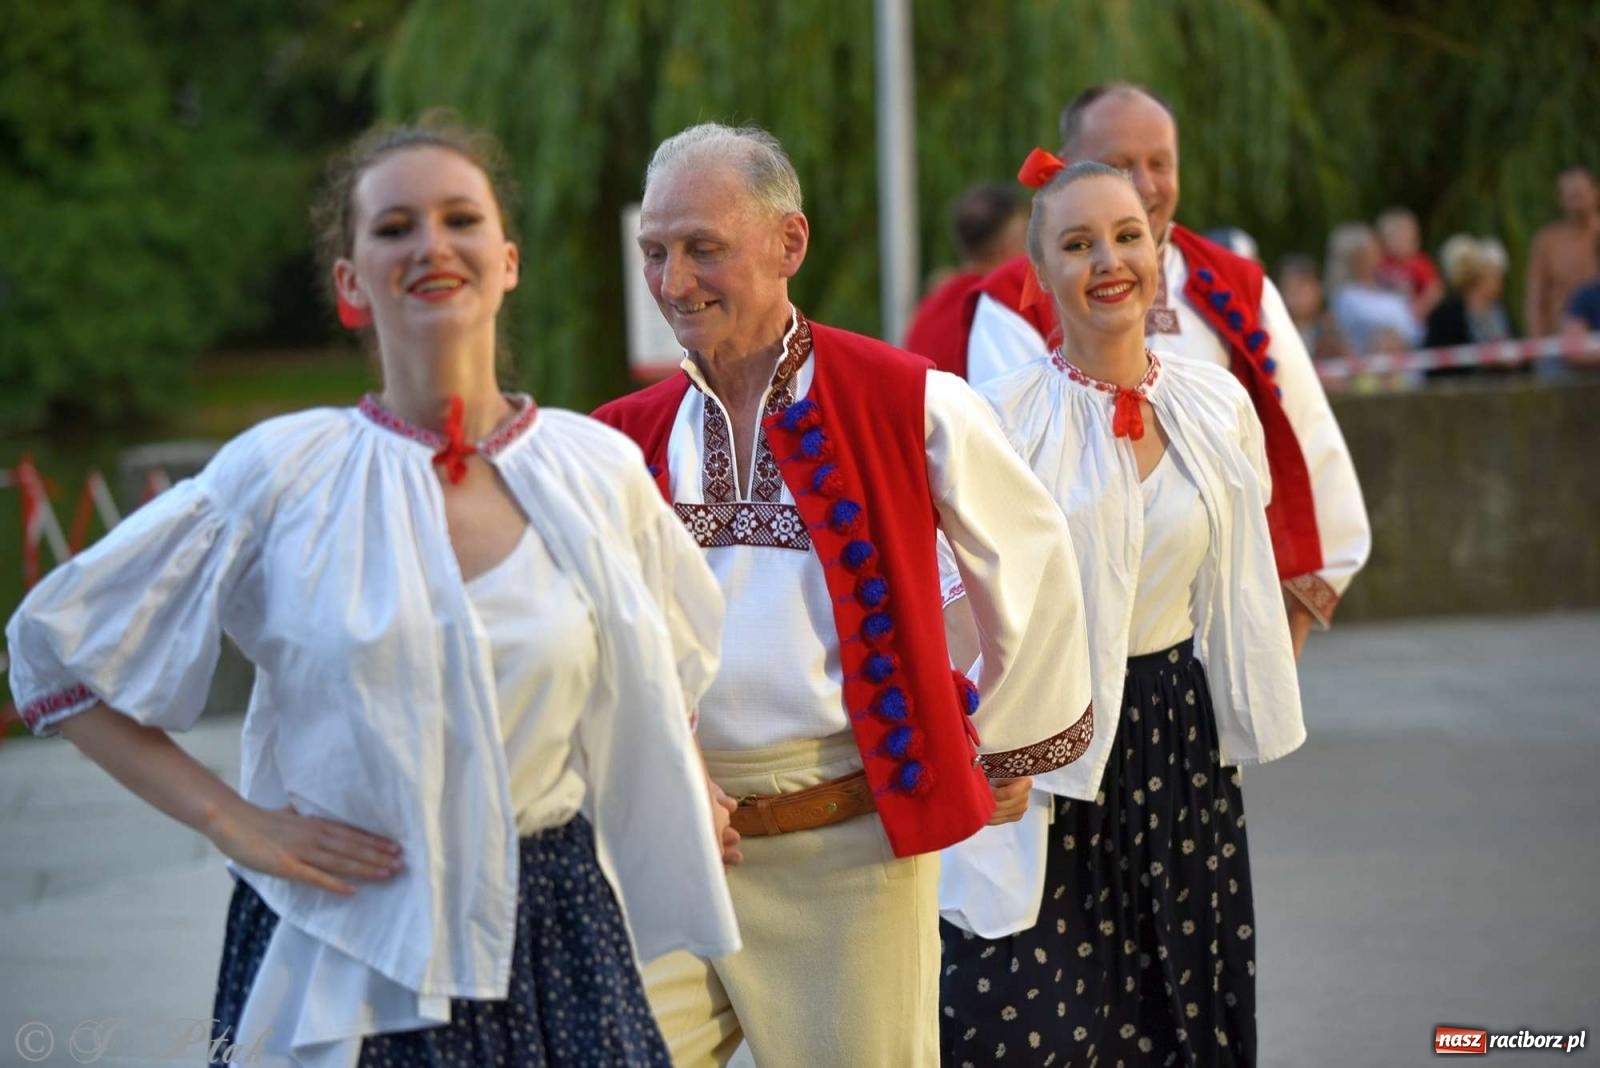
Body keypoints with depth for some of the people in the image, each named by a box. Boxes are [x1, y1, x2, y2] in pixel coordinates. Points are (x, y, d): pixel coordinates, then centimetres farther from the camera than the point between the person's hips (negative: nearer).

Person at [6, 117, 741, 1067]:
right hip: (344, 958, -2)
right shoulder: (282, 474, -6)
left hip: (553, 942, 2)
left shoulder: (597, 470, 2)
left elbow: (675, 662, 23)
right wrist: (232, 822, -5)